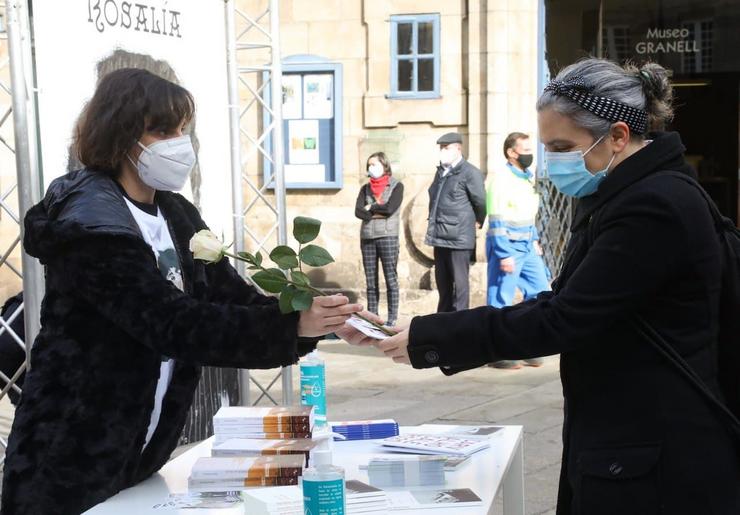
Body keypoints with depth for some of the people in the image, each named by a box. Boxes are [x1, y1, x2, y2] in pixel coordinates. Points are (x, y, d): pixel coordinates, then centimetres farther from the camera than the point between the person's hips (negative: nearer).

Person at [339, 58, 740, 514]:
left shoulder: (654, 207, -20)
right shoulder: (618, 196, 12)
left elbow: (562, 320, -23)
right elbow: (561, 306, 10)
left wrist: (428, 339, -18)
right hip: (618, 443, 9)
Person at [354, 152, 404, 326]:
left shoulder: (396, 186, 2)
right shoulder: (365, 188, 14)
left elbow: (389, 208, -12)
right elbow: (358, 212, 0)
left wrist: (371, 208, 0)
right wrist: (379, 214, -10)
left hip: (388, 237, -4)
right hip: (367, 238, 4)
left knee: (391, 279, -4)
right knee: (370, 282, 6)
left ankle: (392, 319, -1)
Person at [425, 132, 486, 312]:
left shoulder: (470, 173, -10)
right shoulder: (441, 172, 15)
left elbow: (481, 202, -7)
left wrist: (477, 223, 4)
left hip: (459, 237, -8)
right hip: (440, 236, 8)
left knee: (459, 282, -3)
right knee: (443, 282, 15)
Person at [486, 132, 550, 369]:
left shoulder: (528, 176, 13)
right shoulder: (500, 177, -11)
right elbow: (497, 220, -16)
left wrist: (535, 239, 16)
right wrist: (504, 254, -20)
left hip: (527, 245, 8)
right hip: (507, 244, -8)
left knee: (541, 292, 8)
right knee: (501, 300, -3)